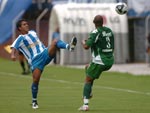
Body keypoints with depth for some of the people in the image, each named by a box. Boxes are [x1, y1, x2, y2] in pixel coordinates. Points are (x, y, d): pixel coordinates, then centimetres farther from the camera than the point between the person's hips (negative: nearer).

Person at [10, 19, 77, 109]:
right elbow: (14, 48, -15)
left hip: (45, 53, 4)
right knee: (36, 80, -14)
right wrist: (13, 55, -38)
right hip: (35, 61, -4)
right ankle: (34, 101, 5)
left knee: (55, 41, -21)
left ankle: (69, 47, -50)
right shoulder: (20, 39, 1)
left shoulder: (32, 32, 22)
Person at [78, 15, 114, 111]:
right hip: (110, 61, 7)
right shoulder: (109, 31, 10)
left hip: (99, 61, -7)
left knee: (88, 80, 6)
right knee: (88, 67, 29)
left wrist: (83, 42, 4)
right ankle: (89, 92, 22)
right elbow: (112, 48, 19)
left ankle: (86, 105, -3)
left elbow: (86, 46, -18)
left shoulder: (96, 32, -12)